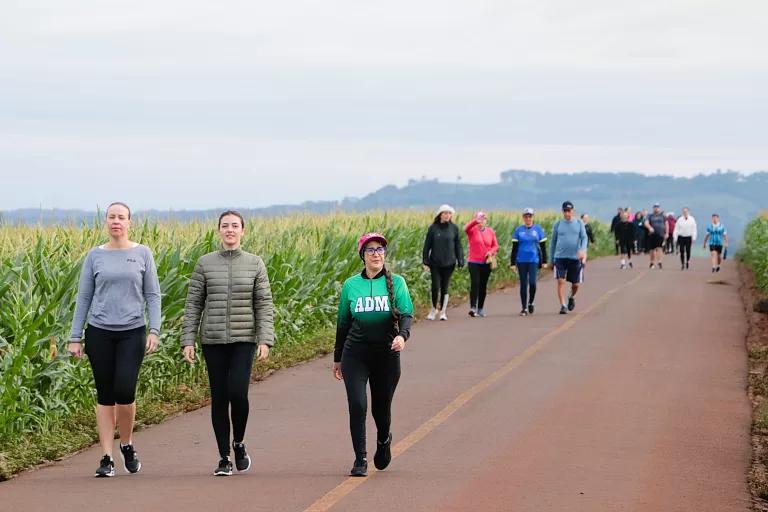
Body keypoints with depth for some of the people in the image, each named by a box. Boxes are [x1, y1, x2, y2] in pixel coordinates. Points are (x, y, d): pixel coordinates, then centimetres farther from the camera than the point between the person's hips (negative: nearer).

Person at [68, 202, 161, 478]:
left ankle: (127, 445, 12)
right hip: (100, 333, 1)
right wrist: (75, 338, 4)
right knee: (105, 396, 3)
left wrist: (154, 330, -7)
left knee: (125, 391, -13)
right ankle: (106, 458, 7)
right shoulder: (95, 256, 6)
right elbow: (83, 298, 8)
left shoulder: (142, 254, 4)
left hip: (132, 333, -1)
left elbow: (152, 296, 4)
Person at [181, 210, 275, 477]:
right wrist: (188, 341, -2)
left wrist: (265, 340, -9)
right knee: (219, 398, 2)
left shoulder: (255, 264, 3)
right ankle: (224, 458, 12)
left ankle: (239, 443, 11)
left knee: (238, 393, -15)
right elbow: (193, 304, 4)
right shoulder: (205, 263, 3)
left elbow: (264, 305, 1)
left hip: (244, 340, -1)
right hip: (213, 340, 1)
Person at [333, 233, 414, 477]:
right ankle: (360, 460, -3)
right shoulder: (351, 285, 5)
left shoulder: (396, 283, 1)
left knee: (381, 408, 9)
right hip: (355, 354, 0)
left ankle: (384, 440, 43)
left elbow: (407, 314, -7)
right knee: (357, 405, -13)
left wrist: (402, 335, -29)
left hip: (386, 354, 0)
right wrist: (338, 358, 16)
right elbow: (343, 322, 13)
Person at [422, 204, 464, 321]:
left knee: (445, 287, 5)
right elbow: (427, 245, 1)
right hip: (435, 263, -1)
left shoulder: (454, 228, 2)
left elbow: (458, 246, 4)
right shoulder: (433, 228, 0)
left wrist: (460, 262, -1)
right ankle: (434, 308, 14)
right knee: (435, 286, -6)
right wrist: (425, 262, -4)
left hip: (449, 263, 1)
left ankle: (443, 311, 15)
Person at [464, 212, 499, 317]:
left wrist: (491, 252, -12)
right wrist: (476, 221, -43)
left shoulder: (490, 231, 6)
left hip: (486, 263, 3)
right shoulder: (473, 230, -3)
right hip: (474, 262, -3)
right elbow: (466, 229, -27)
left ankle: (480, 309, 19)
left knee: (483, 286, 9)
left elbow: (495, 245, 10)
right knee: (475, 284, -18)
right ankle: (473, 308, -24)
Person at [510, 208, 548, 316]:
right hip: (521, 261, 1)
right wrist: (512, 263, 1)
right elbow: (514, 248, 5)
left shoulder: (538, 229, 4)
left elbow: (543, 246, 8)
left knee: (532, 283, -12)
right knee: (523, 284, 3)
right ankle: (524, 308, 10)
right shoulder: (519, 230, 4)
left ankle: (531, 303, 12)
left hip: (534, 260, -1)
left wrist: (544, 261, 5)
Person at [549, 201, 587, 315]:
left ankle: (572, 297, 36)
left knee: (575, 284, 5)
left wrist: (582, 250, -24)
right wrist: (551, 260, 13)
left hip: (575, 258, 0)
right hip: (560, 257, 0)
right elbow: (553, 242, 13)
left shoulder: (579, 223, 6)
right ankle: (563, 306, -10)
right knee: (561, 281, -14)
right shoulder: (558, 224, 7)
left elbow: (584, 237, -3)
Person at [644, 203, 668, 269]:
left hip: (660, 234, -1)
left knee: (660, 248, -15)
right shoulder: (650, 216, 7)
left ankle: (659, 262, -22)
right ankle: (652, 263, 23)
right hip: (652, 235, 1)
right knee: (652, 249, 7)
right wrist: (650, 227, -28)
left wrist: (666, 233, 7)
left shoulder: (662, 216, 10)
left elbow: (666, 225, 15)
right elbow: (646, 223, -8)